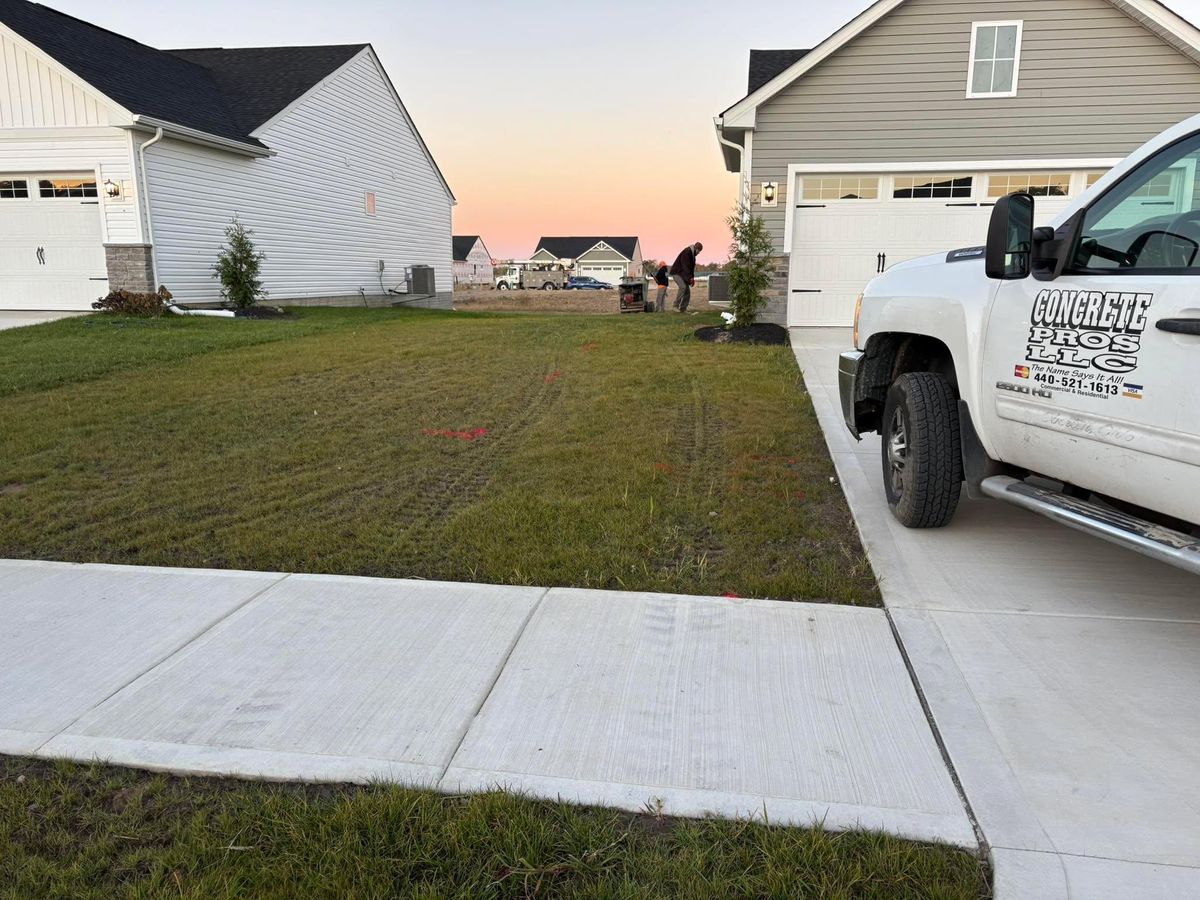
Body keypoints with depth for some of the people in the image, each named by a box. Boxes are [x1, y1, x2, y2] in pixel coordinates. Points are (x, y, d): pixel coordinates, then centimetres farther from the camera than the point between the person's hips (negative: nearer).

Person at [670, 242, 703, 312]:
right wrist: (690, 277, -26)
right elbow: (685, 266, -25)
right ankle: (676, 306, -23)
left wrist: (692, 278, 5)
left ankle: (683, 309, 4)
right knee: (683, 287, -27)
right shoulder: (687, 252, -18)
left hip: (683, 274, 9)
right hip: (676, 272, -9)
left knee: (687, 291, 1)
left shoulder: (693, 254, 12)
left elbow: (692, 267, 17)